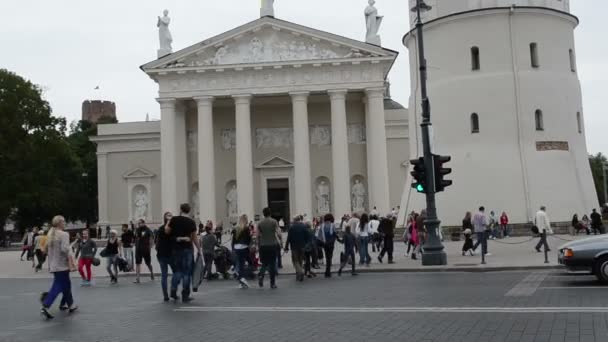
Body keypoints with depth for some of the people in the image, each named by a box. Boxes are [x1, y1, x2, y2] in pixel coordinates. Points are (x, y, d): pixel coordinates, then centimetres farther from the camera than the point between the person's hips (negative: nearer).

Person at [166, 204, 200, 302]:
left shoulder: (174, 219, -3)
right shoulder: (191, 222, -3)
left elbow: (167, 231, 3)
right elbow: (194, 238, 0)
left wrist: (167, 223, 19)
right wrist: (199, 249, 9)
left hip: (176, 248, 2)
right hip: (187, 249, -2)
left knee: (177, 270, 17)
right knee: (187, 272, 4)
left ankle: (173, 290, 5)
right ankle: (185, 296, 5)